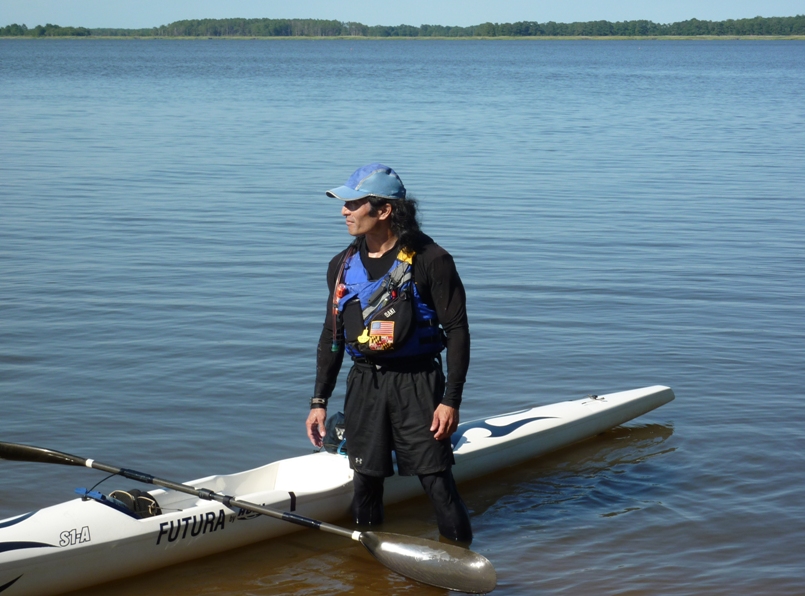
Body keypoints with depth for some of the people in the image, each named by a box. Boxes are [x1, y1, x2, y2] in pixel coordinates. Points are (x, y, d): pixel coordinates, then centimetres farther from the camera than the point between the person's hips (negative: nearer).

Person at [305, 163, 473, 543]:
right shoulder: (343, 265, 8)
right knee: (365, 482, 9)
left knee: (437, 481, -7)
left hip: (417, 383, -5)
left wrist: (451, 400, -13)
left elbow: (457, 330, -8)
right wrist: (319, 401, 12)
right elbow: (332, 336, 15)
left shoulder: (430, 260, -9)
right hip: (363, 383, 5)